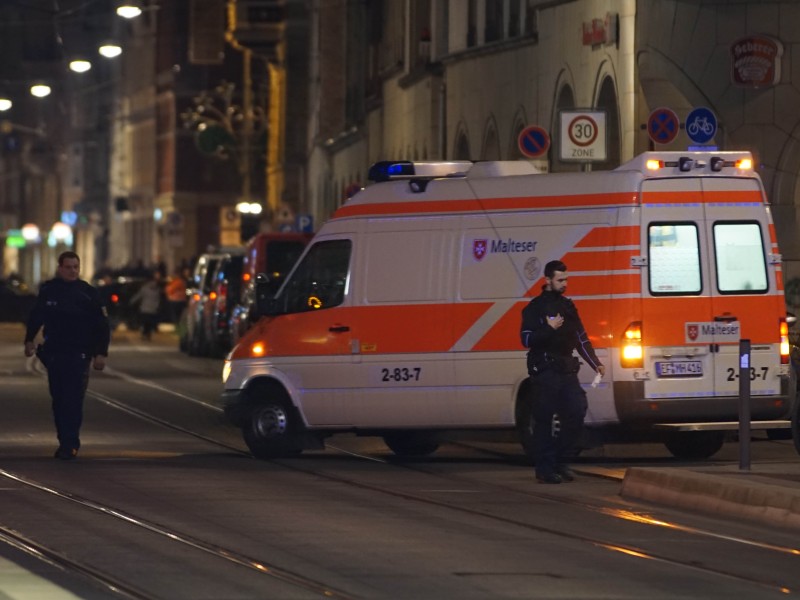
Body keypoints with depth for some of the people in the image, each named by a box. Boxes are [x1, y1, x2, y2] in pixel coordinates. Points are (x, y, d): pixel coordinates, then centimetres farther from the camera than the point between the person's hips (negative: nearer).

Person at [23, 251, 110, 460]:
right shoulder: (48, 290, 5)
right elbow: (36, 317, 18)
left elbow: (101, 325, -1)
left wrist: (101, 353, -6)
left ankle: (70, 444, -12)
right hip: (53, 354, 3)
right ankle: (66, 443, 14)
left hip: (78, 355, -3)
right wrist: (29, 340, 13)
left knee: (73, 401, -11)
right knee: (58, 401, 6)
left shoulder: (88, 293, -3)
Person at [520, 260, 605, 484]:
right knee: (544, 420, -5)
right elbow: (527, 339, -10)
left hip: (566, 370, 6)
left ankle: (560, 462, 11)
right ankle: (545, 468, -1)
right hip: (544, 372, -6)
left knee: (576, 413, 0)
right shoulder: (535, 307, -2)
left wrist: (596, 364, 10)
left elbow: (581, 339, 19)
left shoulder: (568, 306, 17)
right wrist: (549, 328, -22)